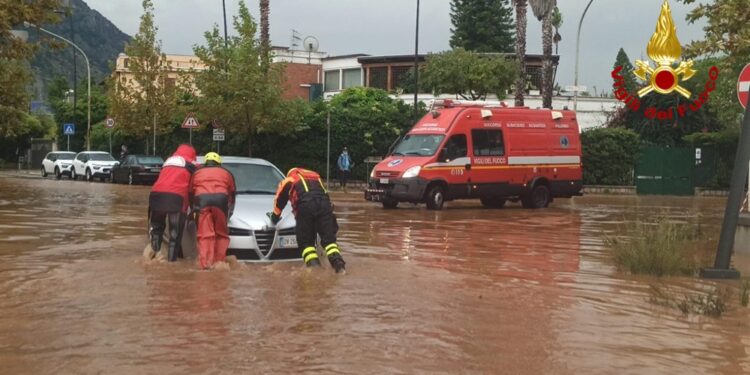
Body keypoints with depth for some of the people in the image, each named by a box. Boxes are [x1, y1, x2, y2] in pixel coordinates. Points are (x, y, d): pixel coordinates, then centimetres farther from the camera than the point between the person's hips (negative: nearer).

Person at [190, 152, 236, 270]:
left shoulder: (197, 173, 30)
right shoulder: (226, 173, 29)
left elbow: (190, 192, 30)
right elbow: (232, 193, 33)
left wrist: (193, 209, 41)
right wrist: (230, 210, 45)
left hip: (201, 199, 0)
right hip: (220, 198, 0)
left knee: (205, 234, -2)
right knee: (221, 233, 9)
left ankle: (205, 263, -11)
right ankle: (219, 261, 4)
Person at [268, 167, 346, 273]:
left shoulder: (287, 181, 28)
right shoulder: (316, 177, 38)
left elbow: (279, 202, 32)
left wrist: (275, 217, 47)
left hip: (305, 206, -3)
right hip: (324, 204, 3)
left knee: (306, 241, 5)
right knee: (329, 239, 3)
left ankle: (314, 265, -16)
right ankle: (338, 263, -20)